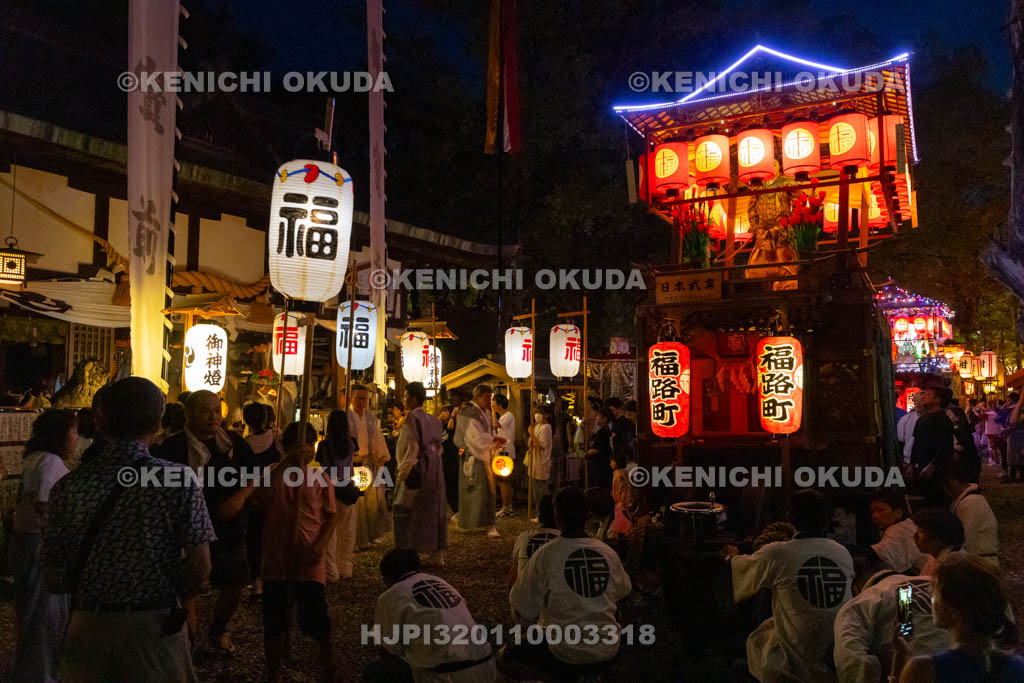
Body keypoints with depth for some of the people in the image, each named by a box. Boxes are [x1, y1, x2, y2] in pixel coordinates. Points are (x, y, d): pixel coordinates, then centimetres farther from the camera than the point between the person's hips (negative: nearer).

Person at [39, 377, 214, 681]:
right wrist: (170, 601, 6)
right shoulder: (179, 479, -14)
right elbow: (199, 568, -14)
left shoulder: (68, 486, -7)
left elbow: (54, 580, -3)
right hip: (156, 627, -2)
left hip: (88, 628, 2)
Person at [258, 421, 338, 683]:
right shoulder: (273, 472, 1)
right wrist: (286, 462, -28)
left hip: (310, 559, -1)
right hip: (277, 557, 1)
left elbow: (331, 515, 3)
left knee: (315, 617, 1)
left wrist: (320, 544, -12)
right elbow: (262, 492, -21)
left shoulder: (320, 478, 2)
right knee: (274, 621, 11)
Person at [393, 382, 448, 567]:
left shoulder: (412, 419, -12)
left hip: (415, 471, -8)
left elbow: (412, 448, -17)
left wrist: (402, 474, -13)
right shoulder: (432, 420, 11)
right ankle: (437, 555, 16)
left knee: (403, 512, 0)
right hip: (434, 471, 8)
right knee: (433, 511, 12)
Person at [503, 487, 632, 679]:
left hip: (566, 651, -4)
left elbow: (522, 607, -5)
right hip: (608, 651, 4)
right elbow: (623, 592, 16)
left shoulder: (545, 554, -13)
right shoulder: (608, 553, -3)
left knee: (508, 656, 15)